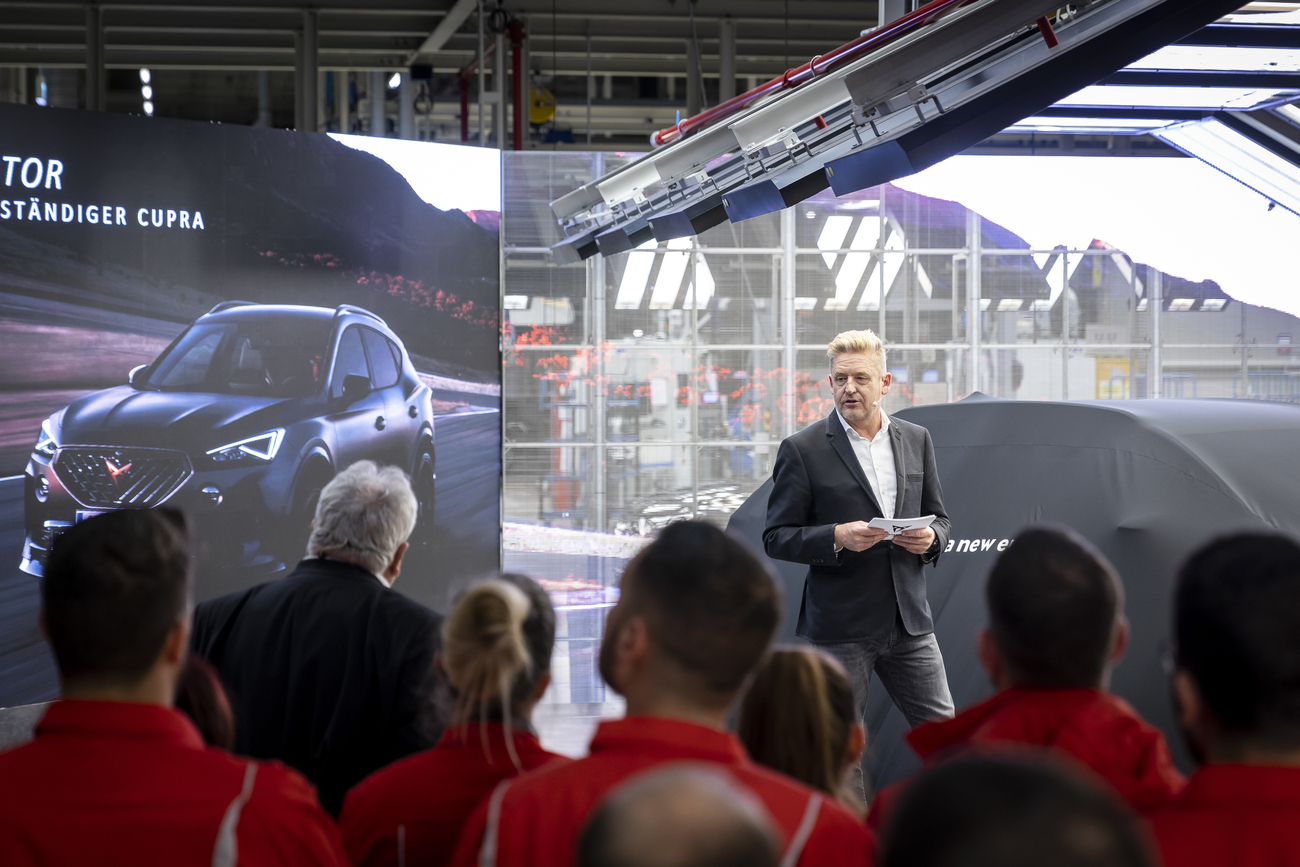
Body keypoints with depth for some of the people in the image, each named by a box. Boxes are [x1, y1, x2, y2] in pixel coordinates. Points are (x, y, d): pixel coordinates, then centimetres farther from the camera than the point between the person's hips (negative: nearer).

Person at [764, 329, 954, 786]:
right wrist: (837, 538, -20)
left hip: (909, 620, 4)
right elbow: (776, 537, -4)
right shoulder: (802, 450, -4)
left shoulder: (916, 439, 10)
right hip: (840, 625, -4)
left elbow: (938, 517, 18)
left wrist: (929, 539, -6)